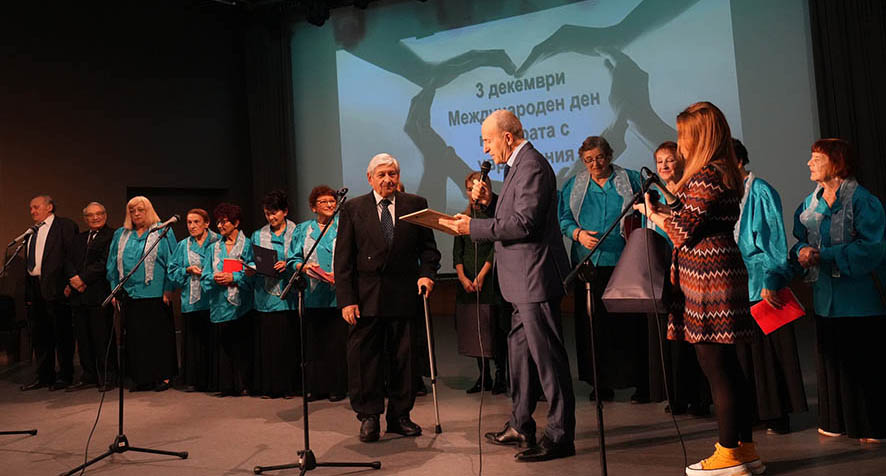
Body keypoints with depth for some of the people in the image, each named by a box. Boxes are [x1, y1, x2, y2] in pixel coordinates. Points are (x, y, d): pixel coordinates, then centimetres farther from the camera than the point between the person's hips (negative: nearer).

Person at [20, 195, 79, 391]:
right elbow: (29, 262, 19)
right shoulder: (32, 232, 19)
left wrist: (71, 278, -20)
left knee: (62, 333, -1)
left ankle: (65, 375, 8)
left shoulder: (65, 226, -3)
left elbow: (71, 254, -11)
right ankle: (44, 376, 22)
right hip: (35, 289, 8)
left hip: (55, 287, -8)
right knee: (39, 335, 13)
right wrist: (28, 292, 13)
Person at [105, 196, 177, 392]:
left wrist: (168, 289, -8)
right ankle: (141, 378, 13)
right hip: (129, 295, 4)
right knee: (135, 337, 5)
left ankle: (163, 376, 8)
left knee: (158, 335, -1)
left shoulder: (162, 233, 3)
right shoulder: (121, 235, 15)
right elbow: (113, 264, 17)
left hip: (155, 295, -4)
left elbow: (171, 262, -1)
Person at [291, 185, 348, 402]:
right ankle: (317, 387, 14)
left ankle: (338, 387, 8)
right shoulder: (303, 229, 14)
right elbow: (294, 259, 12)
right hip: (312, 295, 2)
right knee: (314, 343, 4)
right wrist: (304, 266, -9)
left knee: (338, 342, -2)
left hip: (337, 294, -2)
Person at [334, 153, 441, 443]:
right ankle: (369, 416, 16)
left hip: (404, 294, 1)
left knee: (404, 356, 8)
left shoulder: (416, 205, 7)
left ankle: (399, 416, 22)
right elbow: (343, 258, 0)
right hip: (366, 296, -1)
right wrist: (346, 299, -8)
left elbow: (428, 246, 11)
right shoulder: (353, 209, 4)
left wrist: (427, 273, -8)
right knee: (364, 357, 2)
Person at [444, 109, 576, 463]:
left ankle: (560, 436, 7)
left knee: (546, 355, -4)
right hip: (524, 279, 11)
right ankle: (521, 426, 30)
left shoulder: (532, 166, -15)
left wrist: (472, 227, -18)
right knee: (520, 351, 17)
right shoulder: (518, 166, 17)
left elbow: (523, 223, -23)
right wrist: (490, 202, 4)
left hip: (536, 277, -11)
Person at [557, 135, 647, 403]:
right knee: (594, 324, 2)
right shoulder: (574, 186, 14)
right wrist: (578, 234, -10)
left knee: (629, 324, -3)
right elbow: (564, 219, 11)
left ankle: (640, 383, 6)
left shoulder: (631, 180, 8)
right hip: (589, 264, 2)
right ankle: (601, 383, 12)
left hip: (624, 264, -2)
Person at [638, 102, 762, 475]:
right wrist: (663, 209, 19)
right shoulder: (724, 174, 18)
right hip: (722, 273, 11)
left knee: (716, 368, -3)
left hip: (708, 277, -11)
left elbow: (684, 230, -14)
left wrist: (654, 216, 2)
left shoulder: (706, 177, -14)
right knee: (727, 367, 14)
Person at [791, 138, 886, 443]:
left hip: (860, 300, -6)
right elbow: (800, 239, 12)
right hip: (826, 297, 6)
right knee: (831, 360, 11)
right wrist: (803, 251, -11)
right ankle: (837, 421, 25)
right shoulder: (811, 203, 9)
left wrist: (823, 255, -22)